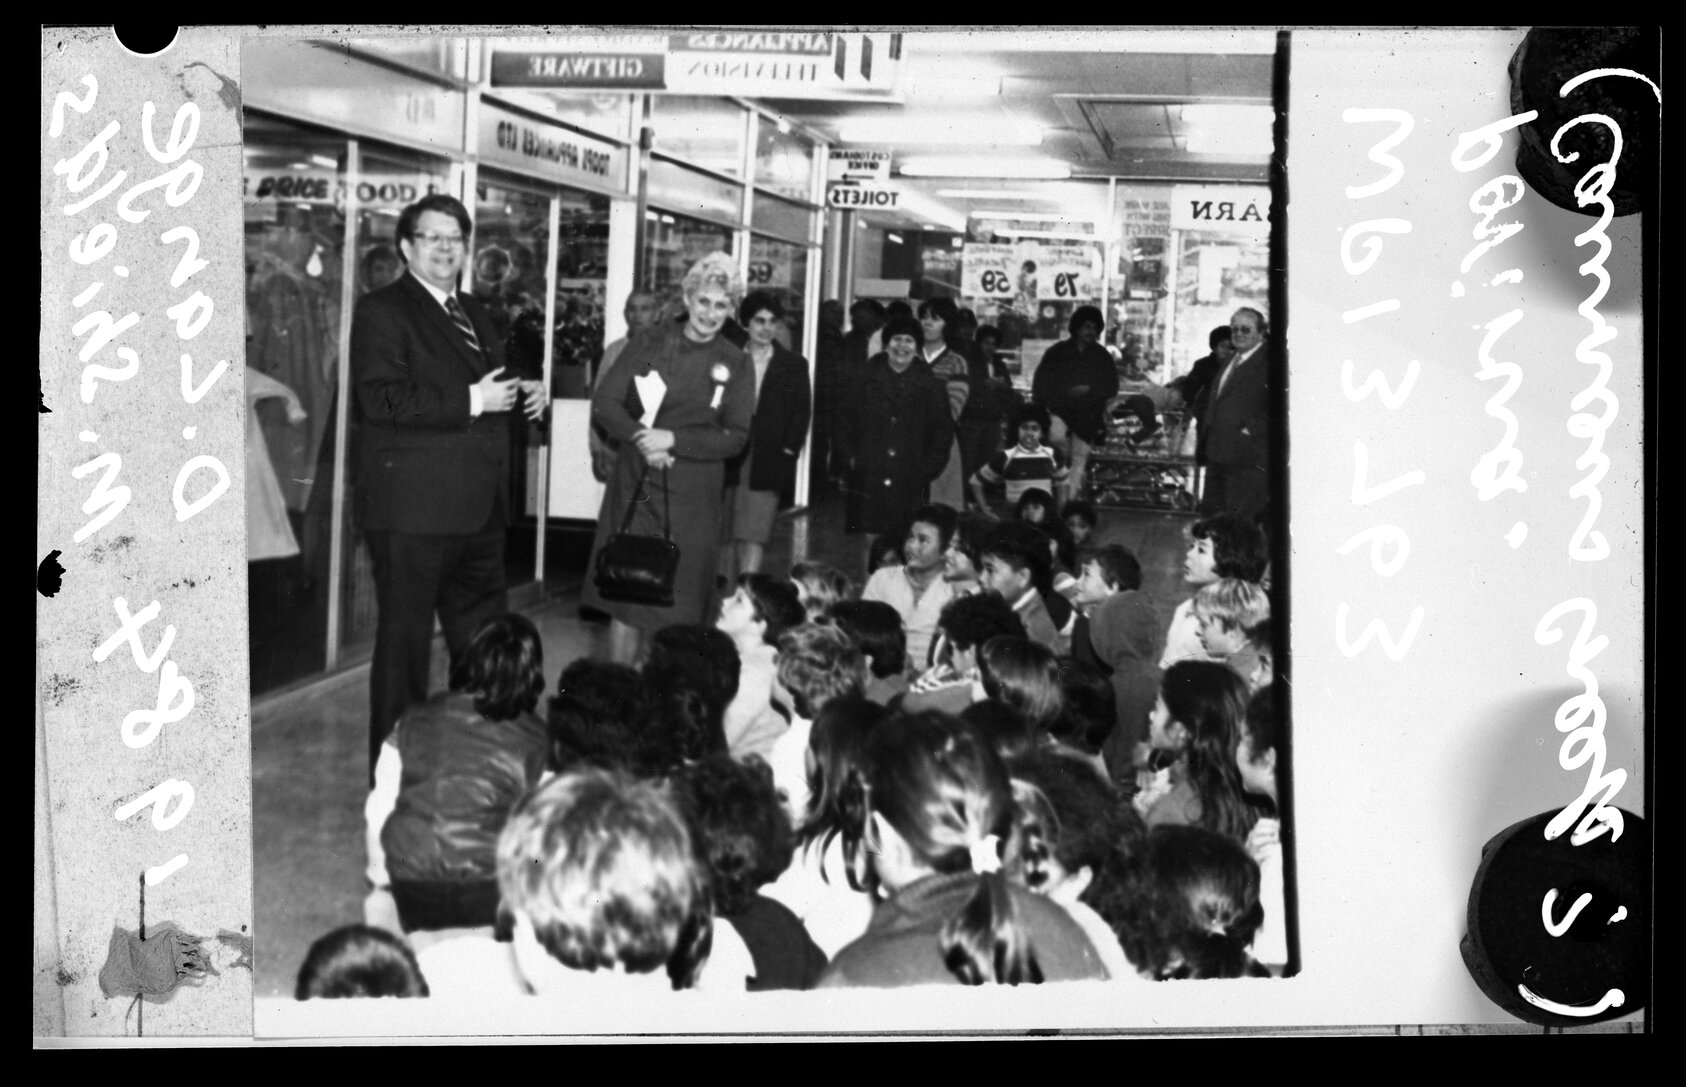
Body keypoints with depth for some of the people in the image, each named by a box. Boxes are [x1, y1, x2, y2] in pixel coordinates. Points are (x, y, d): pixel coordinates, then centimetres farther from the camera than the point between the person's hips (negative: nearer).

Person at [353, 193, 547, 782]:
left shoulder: (473, 313, 18)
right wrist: (470, 400, -21)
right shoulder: (382, 311, -8)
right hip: (413, 509, -8)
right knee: (405, 639, 1)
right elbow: (382, 399, -20)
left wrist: (526, 388, 7)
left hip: (479, 508, 8)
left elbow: (494, 380, 30)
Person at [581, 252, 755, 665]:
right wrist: (639, 437, -17)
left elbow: (735, 437, -3)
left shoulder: (735, 364, 3)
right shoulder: (650, 345, 5)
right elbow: (604, 402, 0)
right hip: (635, 486, 1)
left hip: (693, 495, 0)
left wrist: (673, 440, -14)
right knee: (624, 599, 2)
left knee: (678, 606, 2)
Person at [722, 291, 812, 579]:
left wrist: (788, 451, -3)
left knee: (754, 536, -11)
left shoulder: (794, 365, 9)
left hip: (769, 464, -1)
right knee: (731, 539, 3)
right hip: (731, 460, 1)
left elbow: (801, 412, 7)